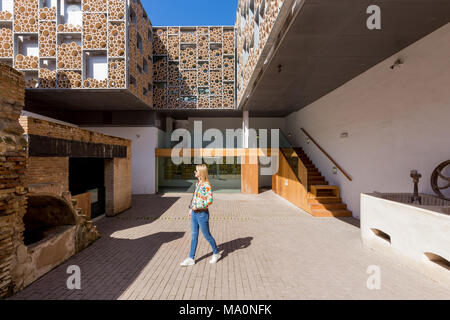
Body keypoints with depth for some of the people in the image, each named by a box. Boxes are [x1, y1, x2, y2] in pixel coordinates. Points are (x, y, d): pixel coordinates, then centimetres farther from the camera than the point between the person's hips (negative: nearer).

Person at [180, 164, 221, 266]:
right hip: (194, 213, 7)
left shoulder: (206, 185, -19)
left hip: (202, 213, -7)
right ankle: (191, 258, 27)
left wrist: (198, 207, -21)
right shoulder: (197, 183, 7)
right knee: (194, 235, 15)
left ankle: (216, 253, 32)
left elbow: (210, 200, -27)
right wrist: (191, 209, 16)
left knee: (207, 235, 9)